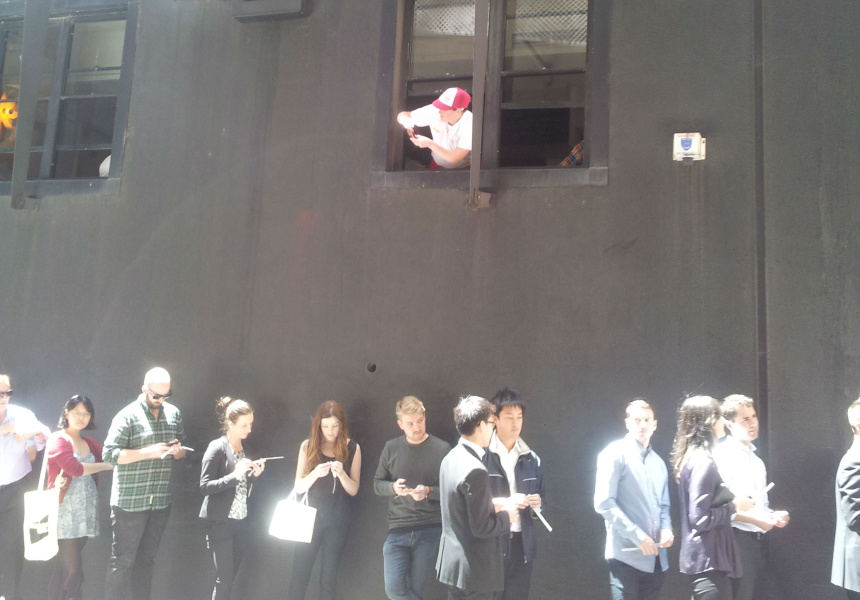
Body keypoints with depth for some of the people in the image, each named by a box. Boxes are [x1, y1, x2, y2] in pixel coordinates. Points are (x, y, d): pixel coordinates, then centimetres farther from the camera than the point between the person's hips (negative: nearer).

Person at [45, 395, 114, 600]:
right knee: (71, 568, -5)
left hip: (86, 510, 6)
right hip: (66, 511, -6)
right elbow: (75, 468, -18)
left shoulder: (89, 443, 16)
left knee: (66, 566, 10)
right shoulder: (57, 440, -6)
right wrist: (106, 466, -11)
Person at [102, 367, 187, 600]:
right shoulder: (127, 416, -9)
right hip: (130, 502, -5)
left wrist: (178, 450, -7)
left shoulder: (174, 413, 8)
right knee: (123, 561, 3)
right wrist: (148, 452, -21)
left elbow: (183, 449, 17)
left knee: (146, 560, 15)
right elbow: (109, 454, -14)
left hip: (161, 501, 5)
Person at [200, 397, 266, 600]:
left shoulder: (244, 448, 9)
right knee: (224, 580, -3)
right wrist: (235, 475, -24)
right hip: (222, 522, -6)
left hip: (241, 521, 6)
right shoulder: (217, 448, -11)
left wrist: (254, 474, -2)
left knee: (230, 577, 11)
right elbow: (204, 486, -16)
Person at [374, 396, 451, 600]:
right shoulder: (391, 448, 3)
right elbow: (377, 484, 9)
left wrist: (429, 491, -19)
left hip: (430, 530, -2)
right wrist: (393, 487, -13)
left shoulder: (442, 449, -4)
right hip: (398, 529, 2)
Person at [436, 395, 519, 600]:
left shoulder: (451, 458, 5)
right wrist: (506, 515, -6)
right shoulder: (475, 470, -24)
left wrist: (497, 506, 10)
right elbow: (481, 527, -22)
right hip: (475, 569, -9)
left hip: (453, 561, 9)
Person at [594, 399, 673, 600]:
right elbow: (604, 503, -13)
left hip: (655, 558, 6)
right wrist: (638, 536, -16)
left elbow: (663, 505, 20)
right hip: (627, 556, -6)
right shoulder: (615, 454, -6)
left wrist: (666, 529, -2)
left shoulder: (658, 462, 16)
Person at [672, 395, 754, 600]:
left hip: (704, 557, 10)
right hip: (708, 559, -10)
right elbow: (701, 518, -22)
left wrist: (731, 500, 10)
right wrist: (735, 505, -11)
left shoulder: (693, 456, 10)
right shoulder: (703, 461, -19)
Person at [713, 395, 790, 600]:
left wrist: (772, 515, 2)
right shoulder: (723, 455, -12)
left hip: (757, 537, 8)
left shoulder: (755, 458, 16)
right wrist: (756, 519, -18)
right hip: (737, 537, -8)